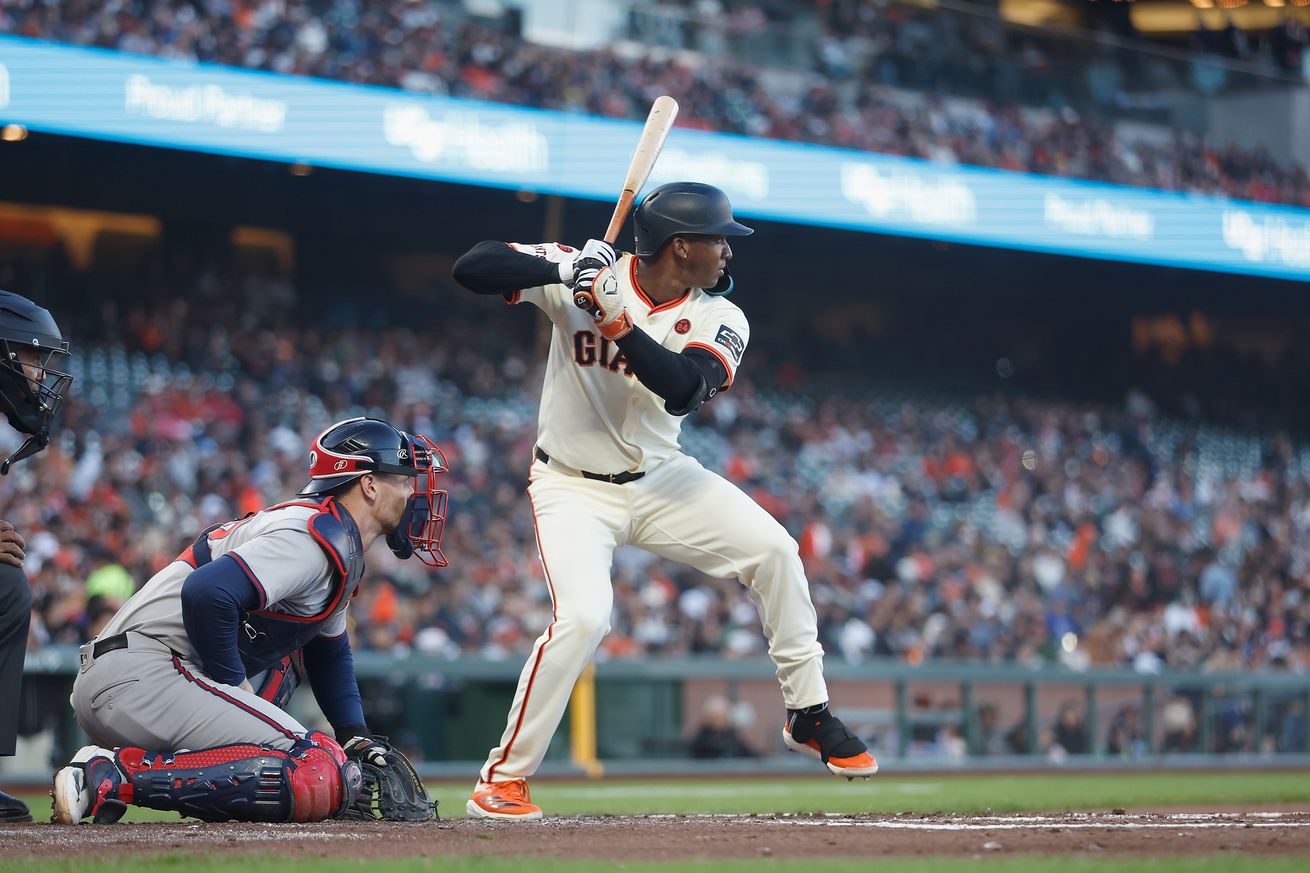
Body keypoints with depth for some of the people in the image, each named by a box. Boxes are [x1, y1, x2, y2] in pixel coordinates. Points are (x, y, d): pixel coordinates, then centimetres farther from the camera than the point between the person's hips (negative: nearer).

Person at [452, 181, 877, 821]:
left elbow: (681, 390, -28)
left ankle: (808, 716, 7)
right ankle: (502, 778, -9)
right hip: (573, 486, -4)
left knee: (772, 549, -10)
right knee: (582, 618, -24)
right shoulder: (583, 273, -15)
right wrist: (563, 270, -36)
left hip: (661, 477, 4)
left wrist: (616, 319, -35)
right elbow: (472, 268, -22)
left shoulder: (719, 320, -8)